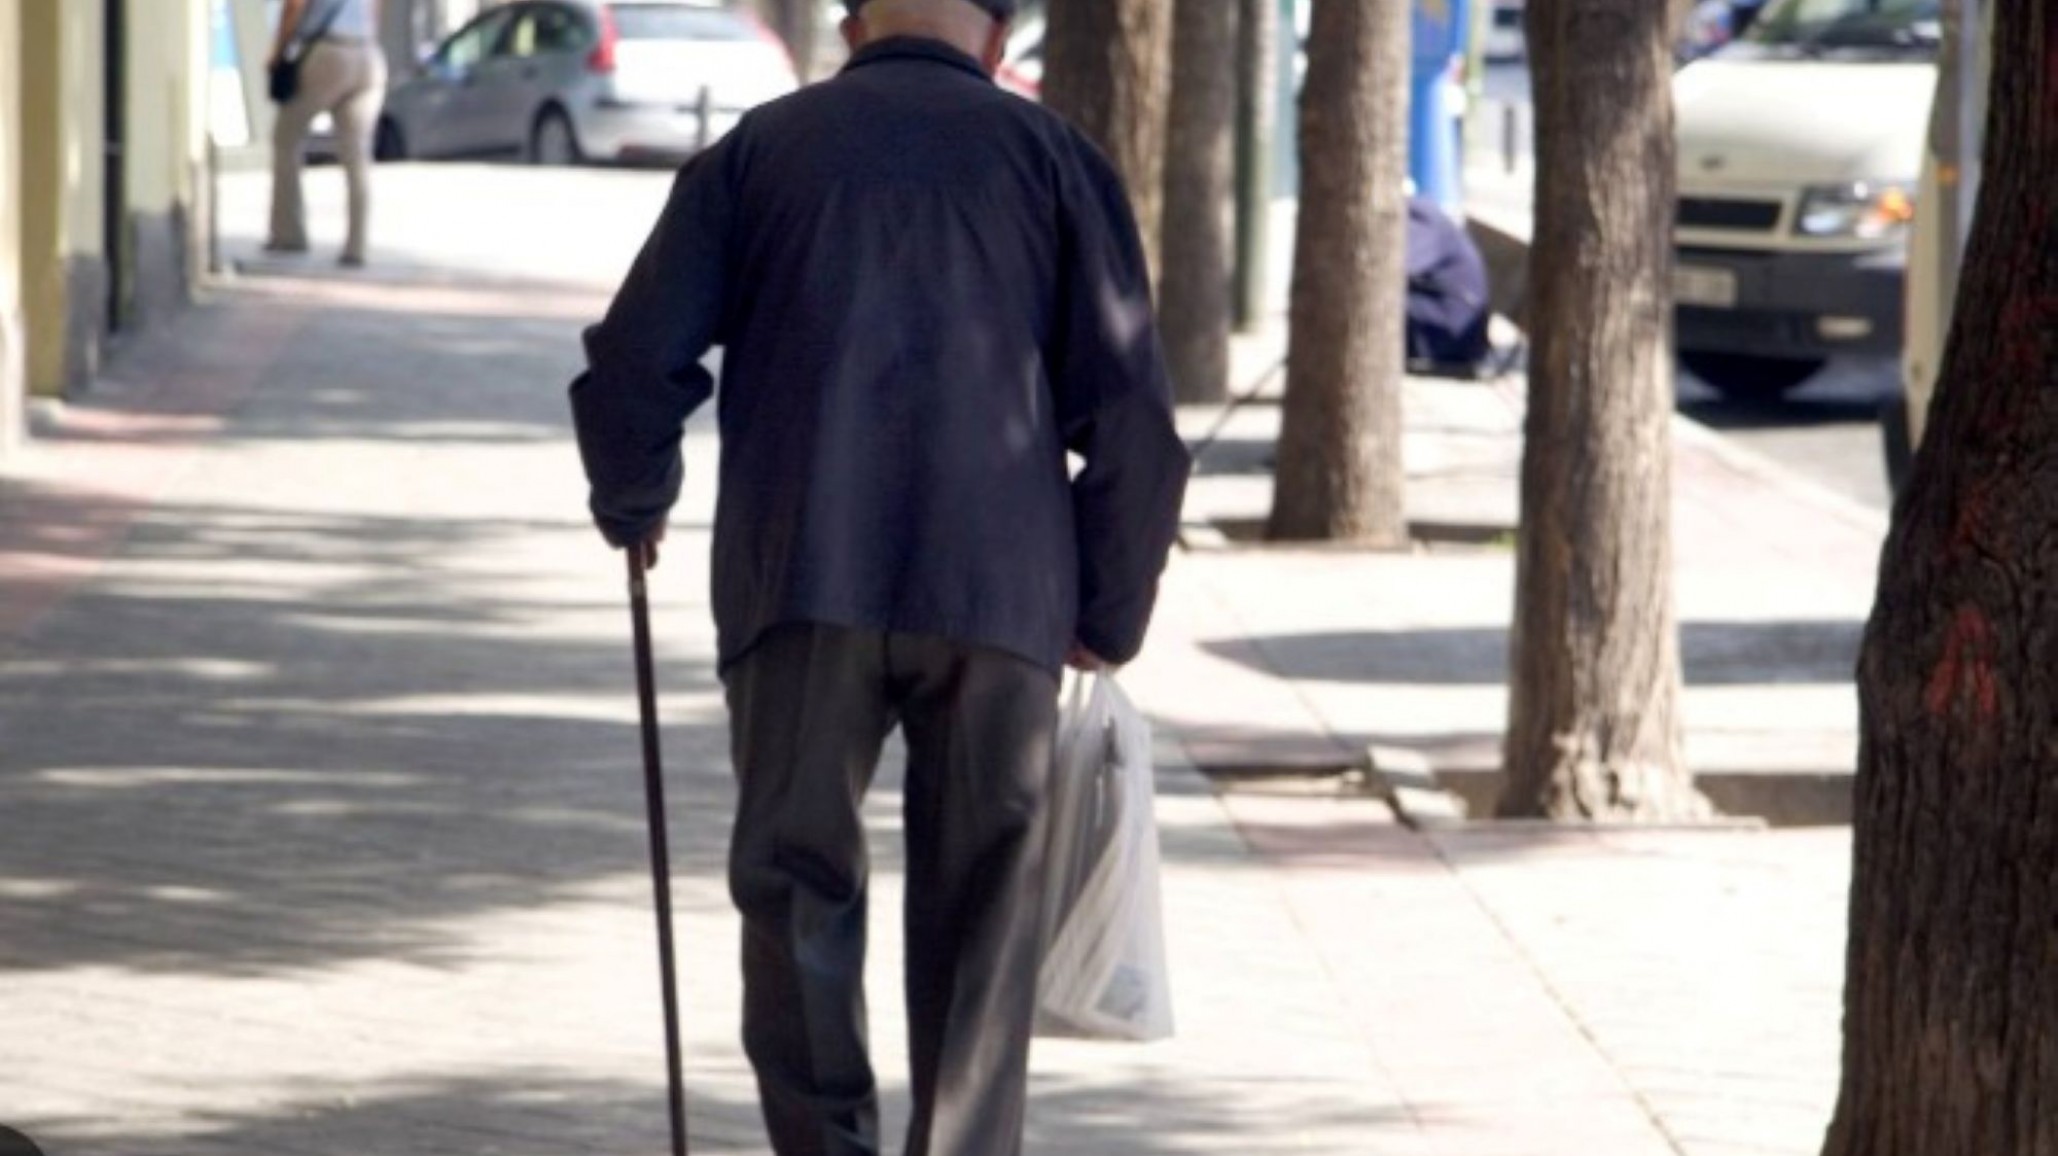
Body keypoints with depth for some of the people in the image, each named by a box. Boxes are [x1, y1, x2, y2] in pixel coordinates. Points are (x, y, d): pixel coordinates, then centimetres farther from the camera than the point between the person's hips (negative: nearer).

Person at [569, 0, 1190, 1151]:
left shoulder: (759, 150, 14)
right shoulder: (1052, 156, 12)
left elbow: (634, 365, 6)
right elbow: (1133, 418, 5)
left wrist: (634, 506, 25)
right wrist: (1107, 617, 15)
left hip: (801, 583, 0)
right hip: (998, 595, 0)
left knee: (799, 890, 6)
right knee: (979, 925, 9)